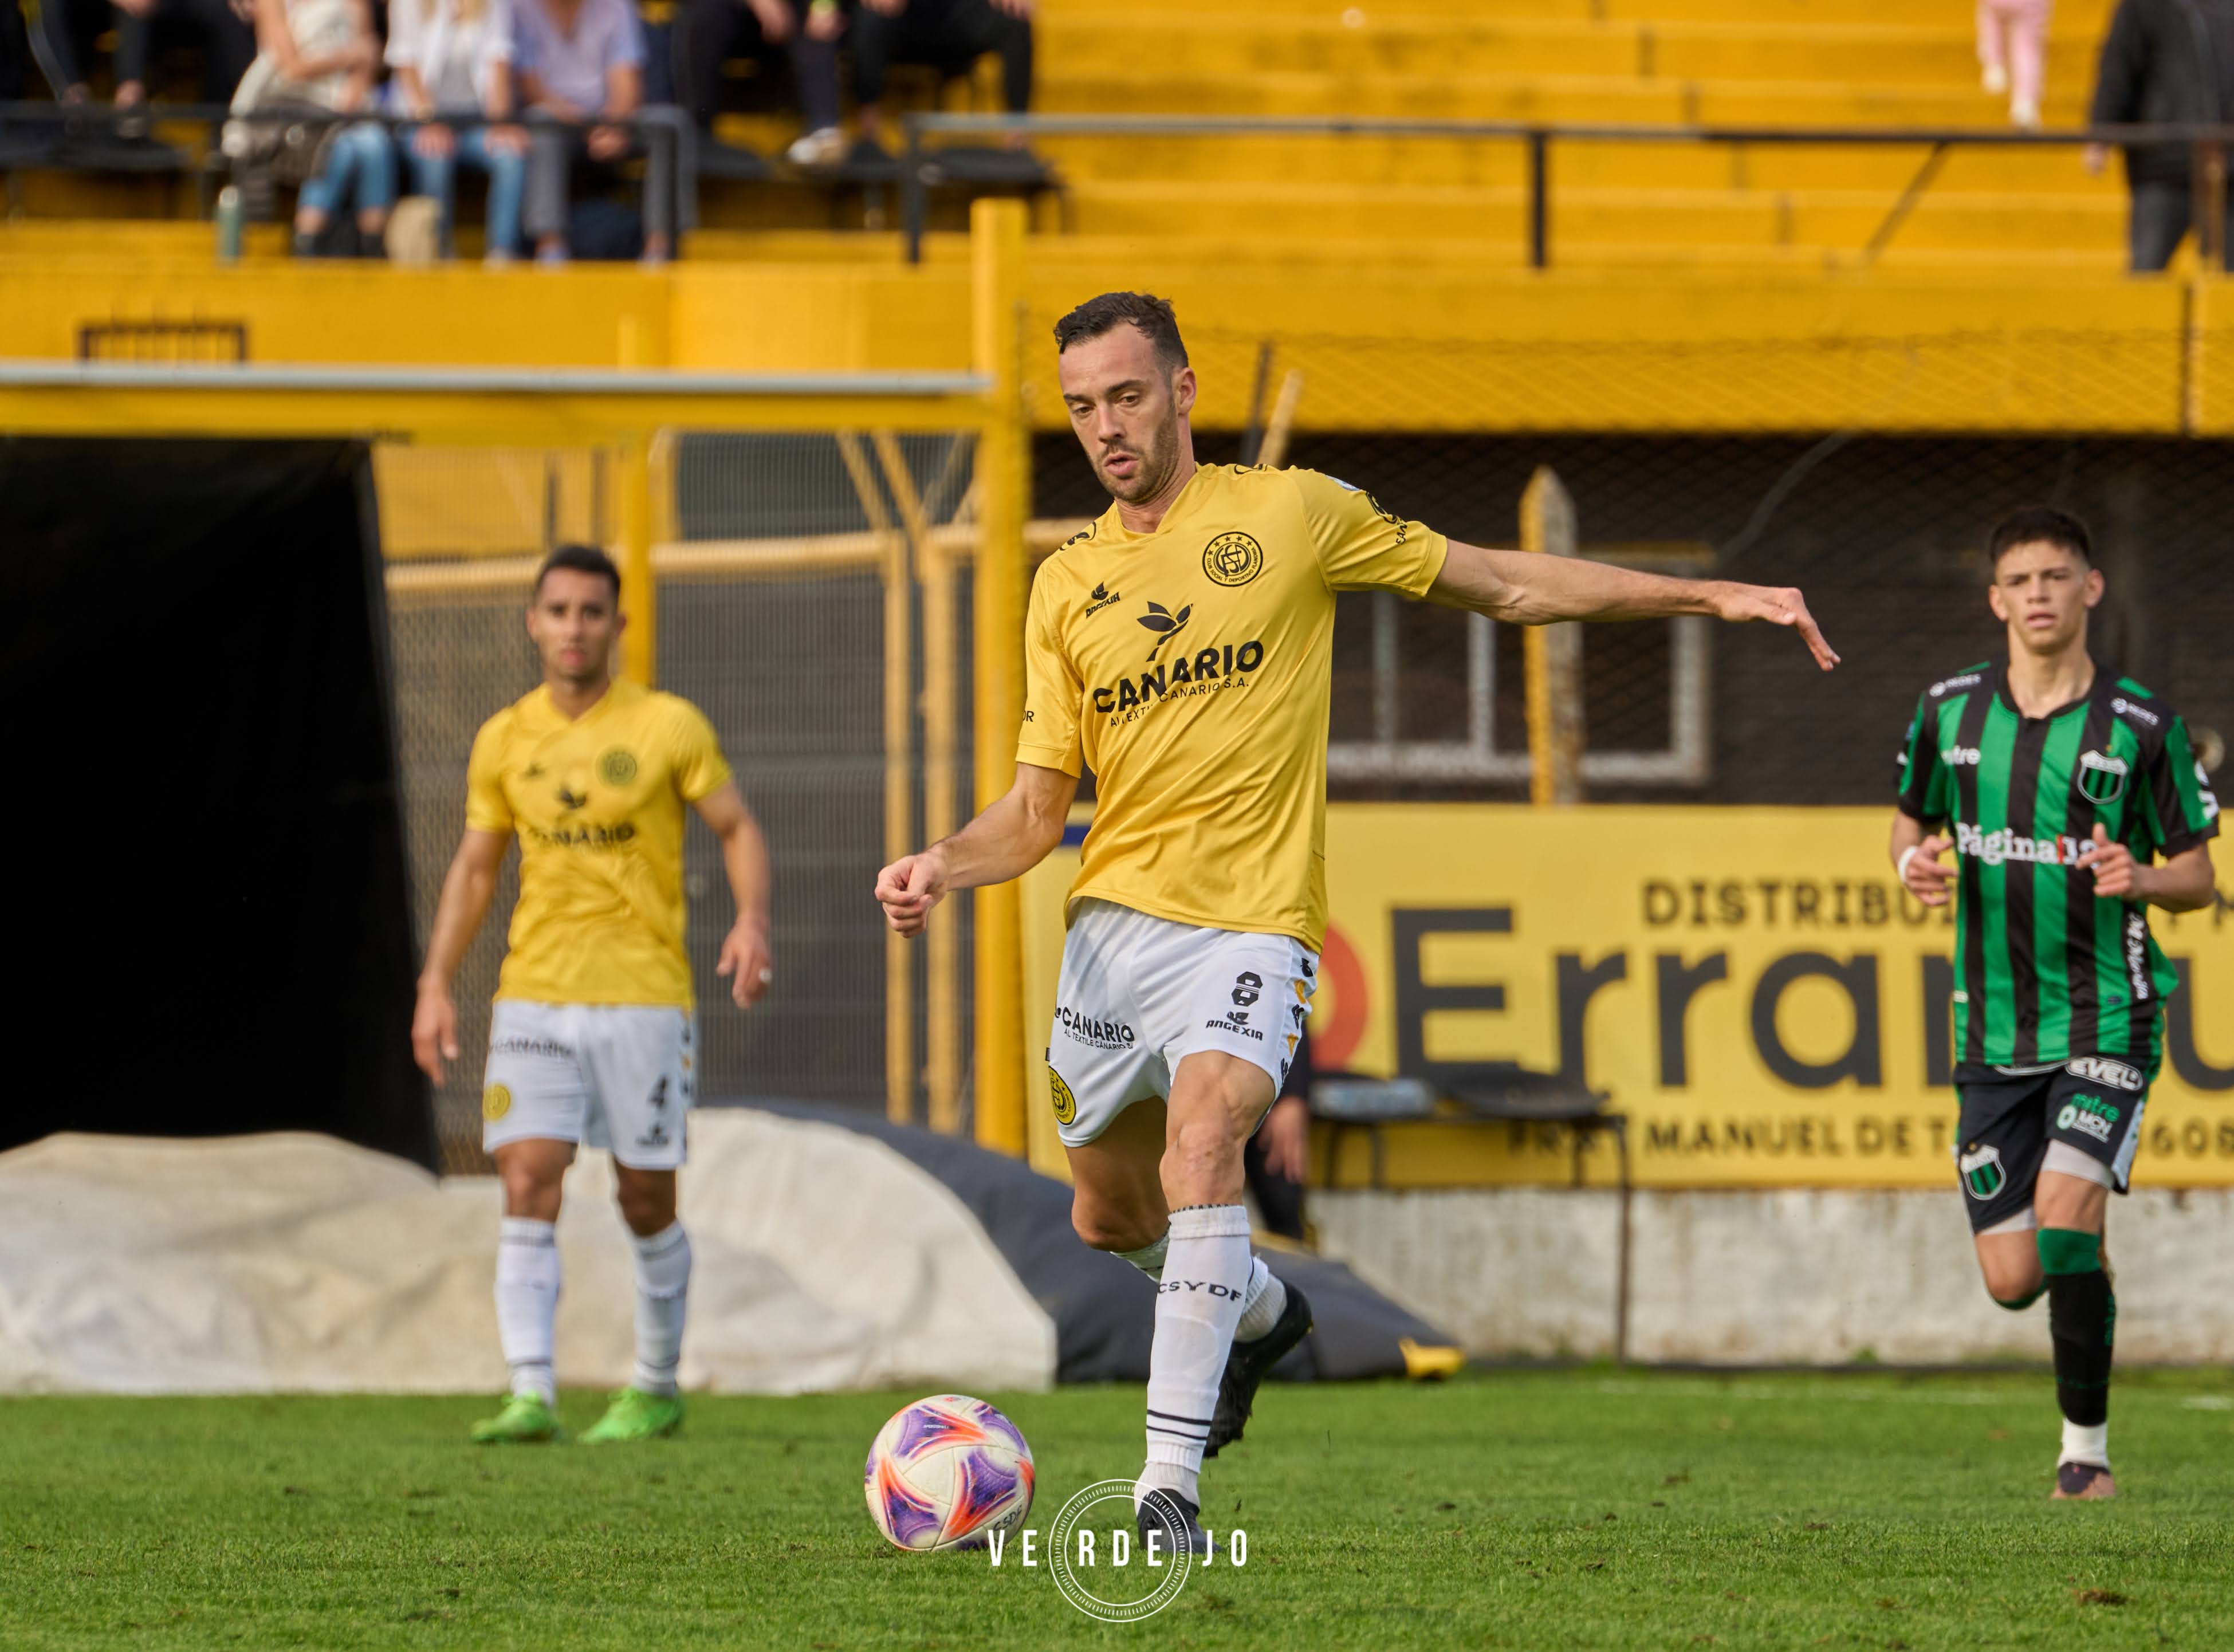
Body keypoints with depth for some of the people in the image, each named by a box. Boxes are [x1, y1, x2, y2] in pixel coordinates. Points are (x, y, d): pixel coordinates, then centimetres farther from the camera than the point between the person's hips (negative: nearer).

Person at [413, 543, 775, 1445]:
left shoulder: (669, 728, -3)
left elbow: (737, 828, 2)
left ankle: (656, 1388, 23)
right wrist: (436, 985, 4)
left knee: (647, 1203, 4)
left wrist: (751, 918, -17)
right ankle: (532, 1396, -16)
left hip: (642, 998, -2)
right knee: (528, 1191, -11)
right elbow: (474, 867, 13)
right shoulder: (503, 741, 7)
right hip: (533, 997, 2)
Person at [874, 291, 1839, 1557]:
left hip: (1251, 923, -5)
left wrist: (1711, 597, 5)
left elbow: (1504, 586, 8)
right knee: (1110, 1213, 12)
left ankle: (1172, 1483, -28)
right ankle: (1259, 1313, 46)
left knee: (1201, 1143, -28)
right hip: (1113, 920, 5)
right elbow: (1039, 806, 9)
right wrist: (943, 869, -12)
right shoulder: (1067, 586, 10)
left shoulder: (1292, 514, 1)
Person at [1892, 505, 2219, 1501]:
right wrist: (1914, 865, -4)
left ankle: (2087, 1447, -7)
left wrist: (2140, 879, -20)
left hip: (2107, 1017, -3)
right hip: (1994, 1030, 3)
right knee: (2011, 1281, 0)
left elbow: (2197, 875, 2)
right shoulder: (1949, 712, 3)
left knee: (2065, 1215, -22)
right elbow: (1911, 821, 19)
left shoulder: (2142, 727, -5)